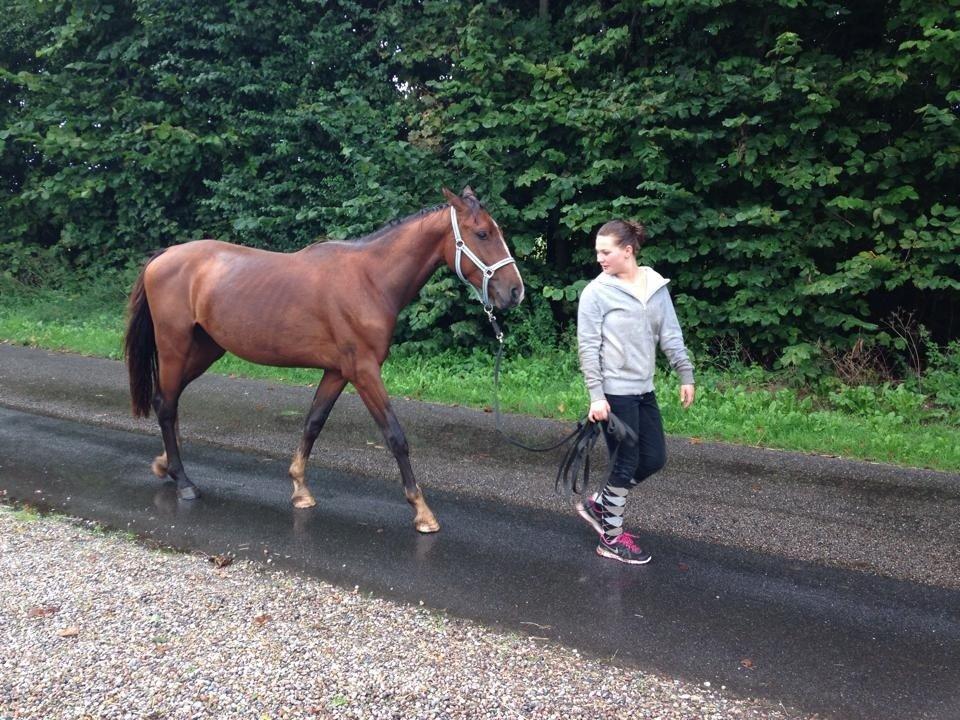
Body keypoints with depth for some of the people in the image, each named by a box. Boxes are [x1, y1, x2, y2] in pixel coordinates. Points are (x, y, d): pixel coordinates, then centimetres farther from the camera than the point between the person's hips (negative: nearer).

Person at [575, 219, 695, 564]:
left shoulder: (656, 286, 4)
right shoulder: (596, 292, -10)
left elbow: (671, 335, 9)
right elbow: (588, 347, -12)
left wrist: (686, 375, 7)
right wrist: (596, 396, -17)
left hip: (644, 390, 6)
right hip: (614, 393, -6)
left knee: (654, 458, 11)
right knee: (626, 463, 1)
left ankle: (597, 504, 28)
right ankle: (611, 538, 17)